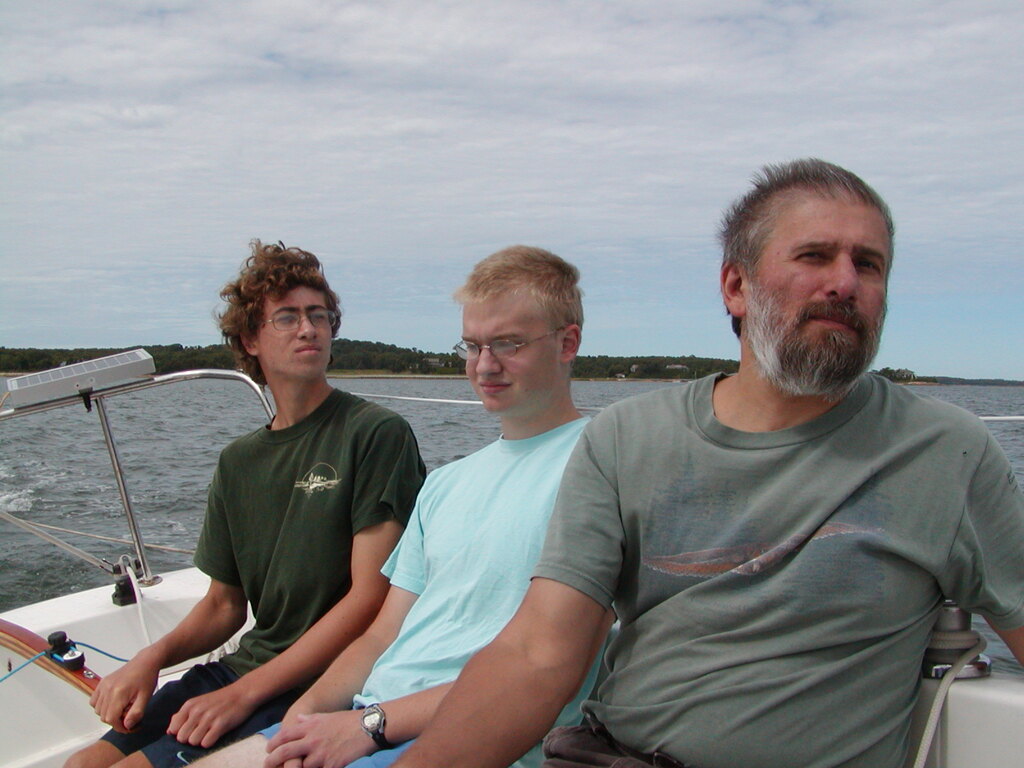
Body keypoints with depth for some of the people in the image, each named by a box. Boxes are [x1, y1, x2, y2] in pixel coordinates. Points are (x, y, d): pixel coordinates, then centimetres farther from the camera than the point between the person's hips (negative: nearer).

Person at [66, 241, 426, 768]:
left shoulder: (377, 434, -11)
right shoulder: (238, 462, 12)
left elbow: (370, 598, -16)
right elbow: (225, 604, 16)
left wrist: (244, 694, -17)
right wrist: (153, 657, -5)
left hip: (319, 688, -6)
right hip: (246, 663, 6)